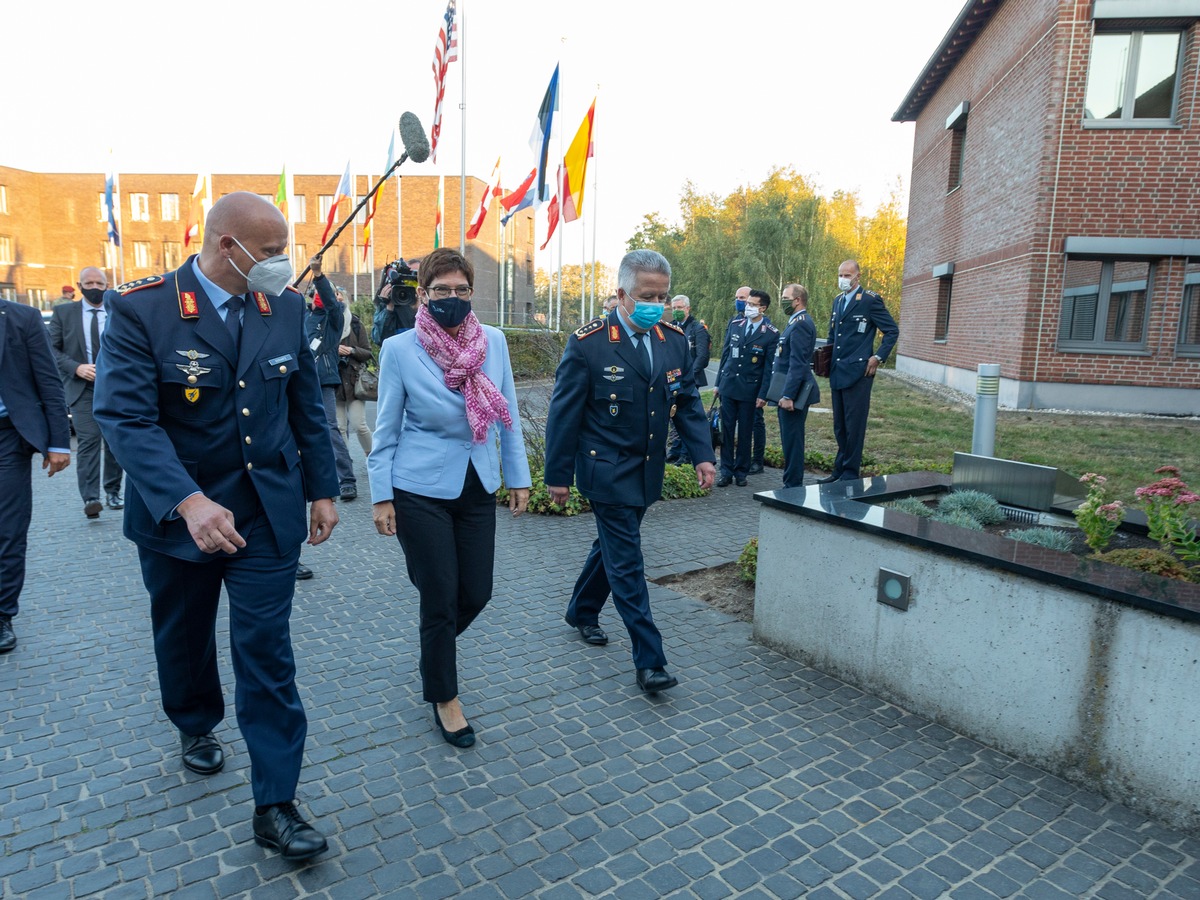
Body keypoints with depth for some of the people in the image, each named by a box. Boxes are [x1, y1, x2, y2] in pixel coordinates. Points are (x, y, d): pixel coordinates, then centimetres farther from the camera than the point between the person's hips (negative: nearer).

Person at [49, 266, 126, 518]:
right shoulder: (63, 312, 6)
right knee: (88, 440, -13)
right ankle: (90, 498, -15)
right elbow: (51, 349, 2)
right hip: (82, 388, -1)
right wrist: (76, 368, -13)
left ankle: (113, 492, 19)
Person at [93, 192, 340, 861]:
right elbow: (126, 417, -23)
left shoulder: (286, 308, -3)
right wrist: (188, 501, -36)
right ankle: (197, 725, 53)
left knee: (267, 653, 0)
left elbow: (307, 408, 5)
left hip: (268, 512, 1)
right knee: (184, 636, 22)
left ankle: (276, 805, 12)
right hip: (175, 512, -1)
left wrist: (323, 489, 5)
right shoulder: (141, 310, -14)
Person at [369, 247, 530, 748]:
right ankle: (444, 698, 28)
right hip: (421, 491, -3)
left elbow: (509, 416, 5)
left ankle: (436, 645, 46)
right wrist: (381, 497, -4)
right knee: (441, 597, 5)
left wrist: (518, 477, 5)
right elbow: (386, 430, -3)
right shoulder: (400, 350, -9)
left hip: (477, 489, 4)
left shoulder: (493, 342, -1)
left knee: (476, 593, 11)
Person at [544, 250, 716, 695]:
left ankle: (581, 611, 43)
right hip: (607, 471, -6)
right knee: (627, 563, -4)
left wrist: (702, 454, -3)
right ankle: (649, 661, 4)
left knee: (612, 546, 21)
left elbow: (688, 402, 8)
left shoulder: (674, 341, 2)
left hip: (648, 471, 6)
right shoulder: (587, 344, -14)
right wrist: (558, 475, -8)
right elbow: (564, 413, -10)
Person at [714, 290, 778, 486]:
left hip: (749, 389, -3)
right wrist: (718, 382, 9)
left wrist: (763, 394, -9)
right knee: (726, 430, 4)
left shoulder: (771, 334, -6)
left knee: (744, 432, 5)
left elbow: (769, 367, -5)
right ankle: (726, 472, 11)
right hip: (728, 385, 3)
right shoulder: (735, 324, 5)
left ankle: (741, 472, 17)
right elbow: (725, 354, 10)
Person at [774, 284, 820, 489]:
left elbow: (798, 363, -22)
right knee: (790, 438, 15)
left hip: (793, 391, -10)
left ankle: (793, 485, 3)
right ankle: (791, 482, 23)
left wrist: (788, 395, -24)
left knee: (792, 439, -4)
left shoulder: (800, 324, -15)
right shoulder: (798, 322, 17)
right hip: (789, 391, 10)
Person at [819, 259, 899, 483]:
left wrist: (878, 357, -10)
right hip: (837, 372, 7)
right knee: (839, 426, 13)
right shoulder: (838, 301, 16)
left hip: (858, 372, -7)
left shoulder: (870, 300, -6)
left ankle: (850, 473, 5)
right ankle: (839, 469, 22)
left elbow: (892, 330, -4)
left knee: (854, 425, -2)